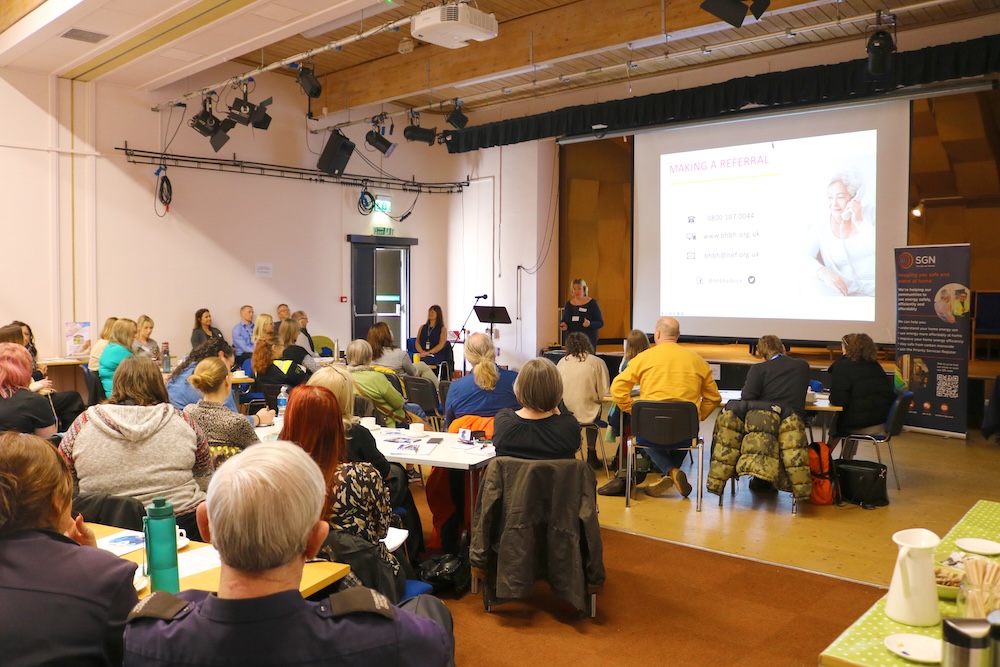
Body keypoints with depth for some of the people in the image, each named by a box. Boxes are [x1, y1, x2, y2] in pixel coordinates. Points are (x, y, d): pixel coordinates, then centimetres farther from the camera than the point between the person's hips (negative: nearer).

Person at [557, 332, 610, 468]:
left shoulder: (562, 362, 0)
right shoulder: (597, 362, -6)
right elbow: (603, 395, -6)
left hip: (564, 413, 2)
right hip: (586, 414, -2)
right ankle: (591, 456, 35)